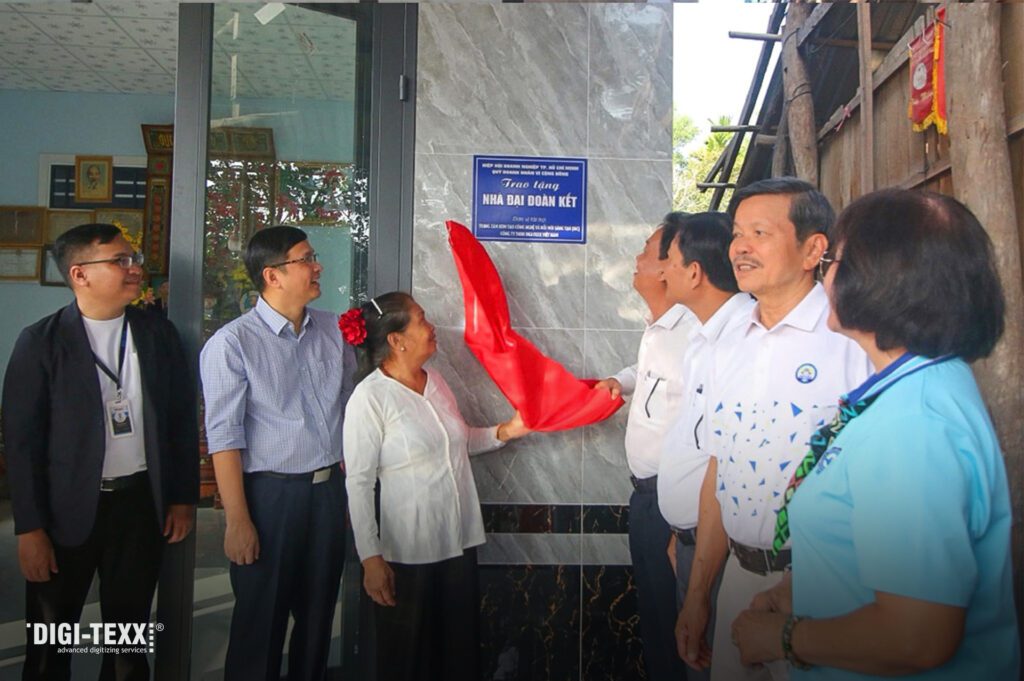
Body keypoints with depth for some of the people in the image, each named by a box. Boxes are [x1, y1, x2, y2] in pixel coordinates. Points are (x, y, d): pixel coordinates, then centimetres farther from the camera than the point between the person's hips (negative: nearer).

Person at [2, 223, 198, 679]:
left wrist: (184, 498, 4)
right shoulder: (41, 342, -7)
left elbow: (182, 420, 5)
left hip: (142, 503, 2)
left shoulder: (159, 333, 2)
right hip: (68, 509, -2)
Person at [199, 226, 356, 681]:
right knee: (260, 624, 11)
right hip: (271, 494, -5)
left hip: (330, 491, 5)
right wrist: (238, 521, -14)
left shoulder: (334, 330, 3)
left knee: (318, 614, 19)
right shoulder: (231, 344, -13)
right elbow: (224, 437, -13)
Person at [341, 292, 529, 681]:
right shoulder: (370, 397, -16)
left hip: (459, 540, 6)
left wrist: (503, 432, 0)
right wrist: (371, 558, -16)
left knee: (460, 648, 19)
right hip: (408, 553, -6)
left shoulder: (436, 381, 4)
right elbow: (358, 483, -15)